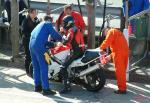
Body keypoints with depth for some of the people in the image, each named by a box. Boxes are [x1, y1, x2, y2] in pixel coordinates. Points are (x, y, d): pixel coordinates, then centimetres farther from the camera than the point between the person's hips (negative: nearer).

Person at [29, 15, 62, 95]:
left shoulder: (39, 25, 29)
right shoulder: (48, 24, 7)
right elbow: (54, 34, -4)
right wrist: (60, 38, 16)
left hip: (31, 45, 9)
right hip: (39, 46, -9)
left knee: (36, 67, 16)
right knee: (44, 68, -7)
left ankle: (37, 86, 22)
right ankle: (45, 89, -9)